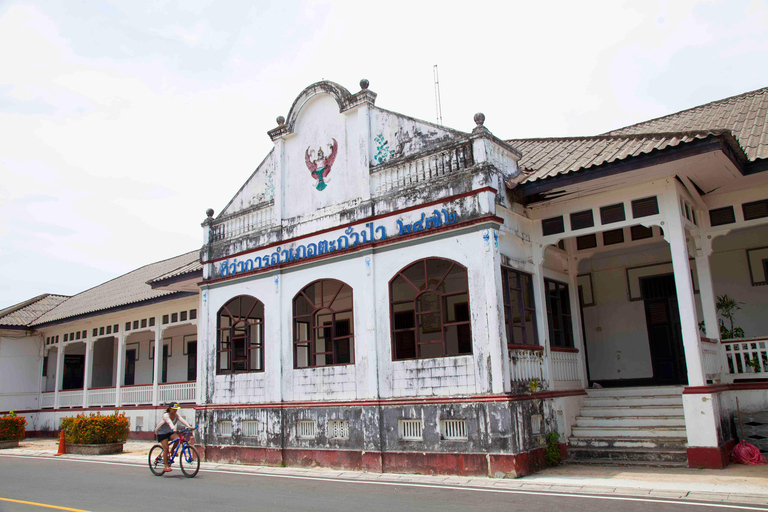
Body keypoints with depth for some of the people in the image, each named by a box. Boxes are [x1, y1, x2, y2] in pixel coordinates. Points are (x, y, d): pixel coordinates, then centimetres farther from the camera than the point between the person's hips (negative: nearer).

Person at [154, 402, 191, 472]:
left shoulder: (176, 415, -10)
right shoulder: (166, 415, -23)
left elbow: (182, 420, -27)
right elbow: (169, 422, -43)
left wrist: (189, 426, -43)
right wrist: (173, 428, -62)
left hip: (170, 432, 4)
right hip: (162, 432, -4)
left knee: (178, 439, -24)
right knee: (166, 448, -13)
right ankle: (166, 466, -3)